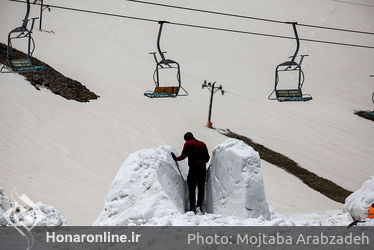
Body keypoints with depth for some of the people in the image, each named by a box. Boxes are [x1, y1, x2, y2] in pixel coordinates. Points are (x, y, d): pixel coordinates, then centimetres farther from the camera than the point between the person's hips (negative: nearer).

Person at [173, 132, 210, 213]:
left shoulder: (188, 144, 2)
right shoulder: (202, 144, 14)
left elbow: (183, 156, -5)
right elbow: (207, 157, 14)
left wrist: (176, 159, 11)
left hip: (193, 168, -4)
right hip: (202, 168, 4)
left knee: (191, 188, 1)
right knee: (201, 188, 11)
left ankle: (192, 207, -4)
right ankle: (199, 205, 4)